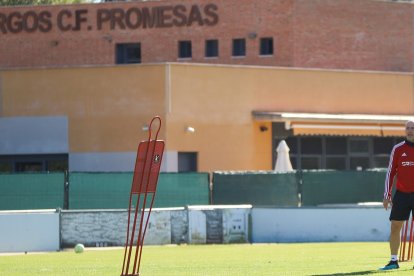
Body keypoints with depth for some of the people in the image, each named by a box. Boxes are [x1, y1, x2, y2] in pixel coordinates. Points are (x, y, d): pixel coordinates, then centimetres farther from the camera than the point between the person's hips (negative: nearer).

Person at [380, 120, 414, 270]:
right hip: (401, 194, 1)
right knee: (395, 227, -1)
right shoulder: (398, 149, 3)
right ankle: (394, 261, 6)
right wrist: (387, 195, 2)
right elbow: (390, 172, 5)